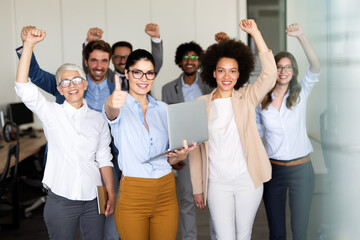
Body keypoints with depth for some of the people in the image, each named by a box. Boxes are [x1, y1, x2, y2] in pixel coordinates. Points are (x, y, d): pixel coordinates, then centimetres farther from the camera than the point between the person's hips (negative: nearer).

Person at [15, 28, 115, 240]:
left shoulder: (98, 119, 6)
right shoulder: (51, 113, -1)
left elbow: (104, 160, 8)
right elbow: (23, 87, -14)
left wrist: (112, 195, 4)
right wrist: (29, 44, -20)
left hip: (93, 200, 2)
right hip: (61, 200, -2)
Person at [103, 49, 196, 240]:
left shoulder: (163, 109, 10)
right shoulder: (121, 107, -3)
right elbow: (111, 114, -30)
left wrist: (181, 155, -8)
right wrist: (111, 103, -53)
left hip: (166, 191, 4)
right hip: (132, 194, -4)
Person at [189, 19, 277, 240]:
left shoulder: (247, 98, 3)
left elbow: (270, 74, -14)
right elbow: (195, 147, 5)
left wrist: (255, 32, -18)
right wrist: (197, 187, 3)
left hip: (248, 180, 1)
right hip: (217, 182, 0)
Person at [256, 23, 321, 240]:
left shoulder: (301, 94, -2)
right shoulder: (261, 100, 1)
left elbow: (316, 66, -18)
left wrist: (301, 36, -31)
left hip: (301, 168, -1)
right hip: (272, 168, 1)